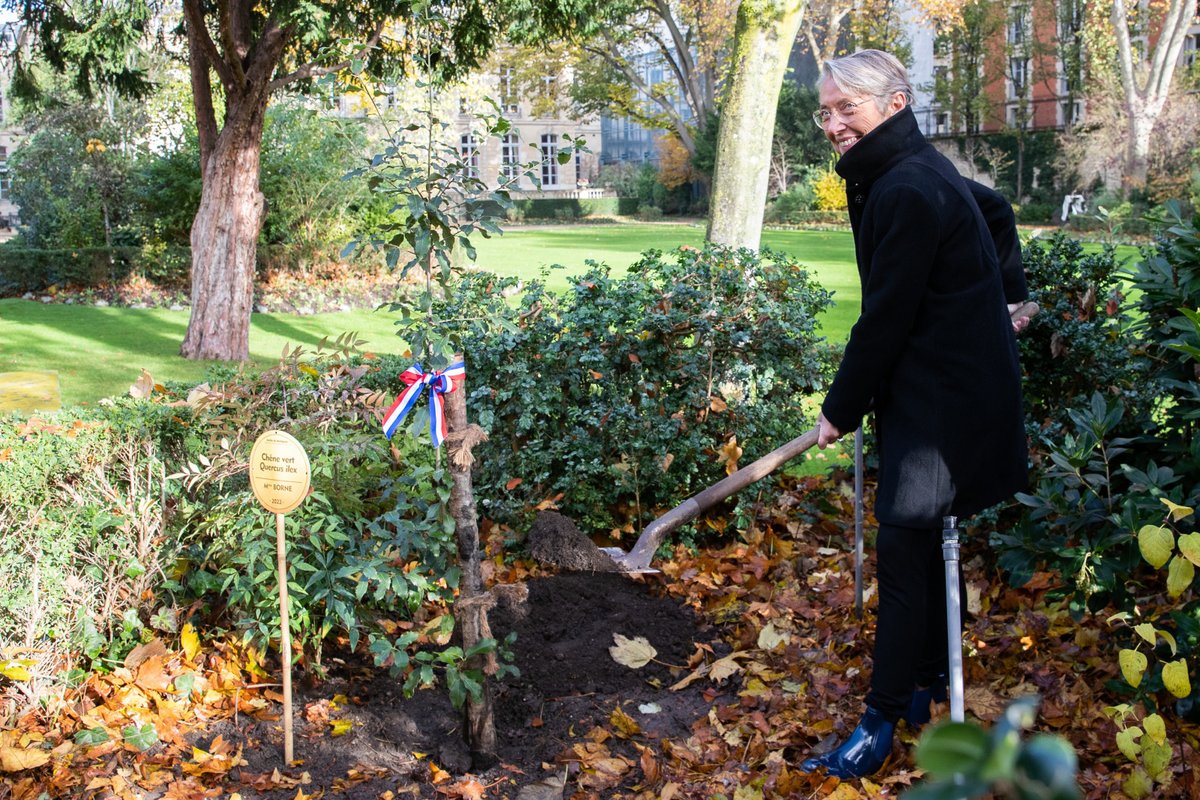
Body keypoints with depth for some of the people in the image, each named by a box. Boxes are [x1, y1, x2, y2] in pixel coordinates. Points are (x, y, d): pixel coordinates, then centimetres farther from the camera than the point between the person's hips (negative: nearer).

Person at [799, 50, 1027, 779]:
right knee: (923, 547, 18)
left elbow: (886, 317, -20)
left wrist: (842, 409, -9)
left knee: (903, 554, -8)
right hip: (944, 389, 10)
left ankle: (883, 721, 0)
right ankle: (927, 682, 32)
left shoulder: (907, 192, -21)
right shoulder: (918, 173, 11)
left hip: (943, 402, -10)